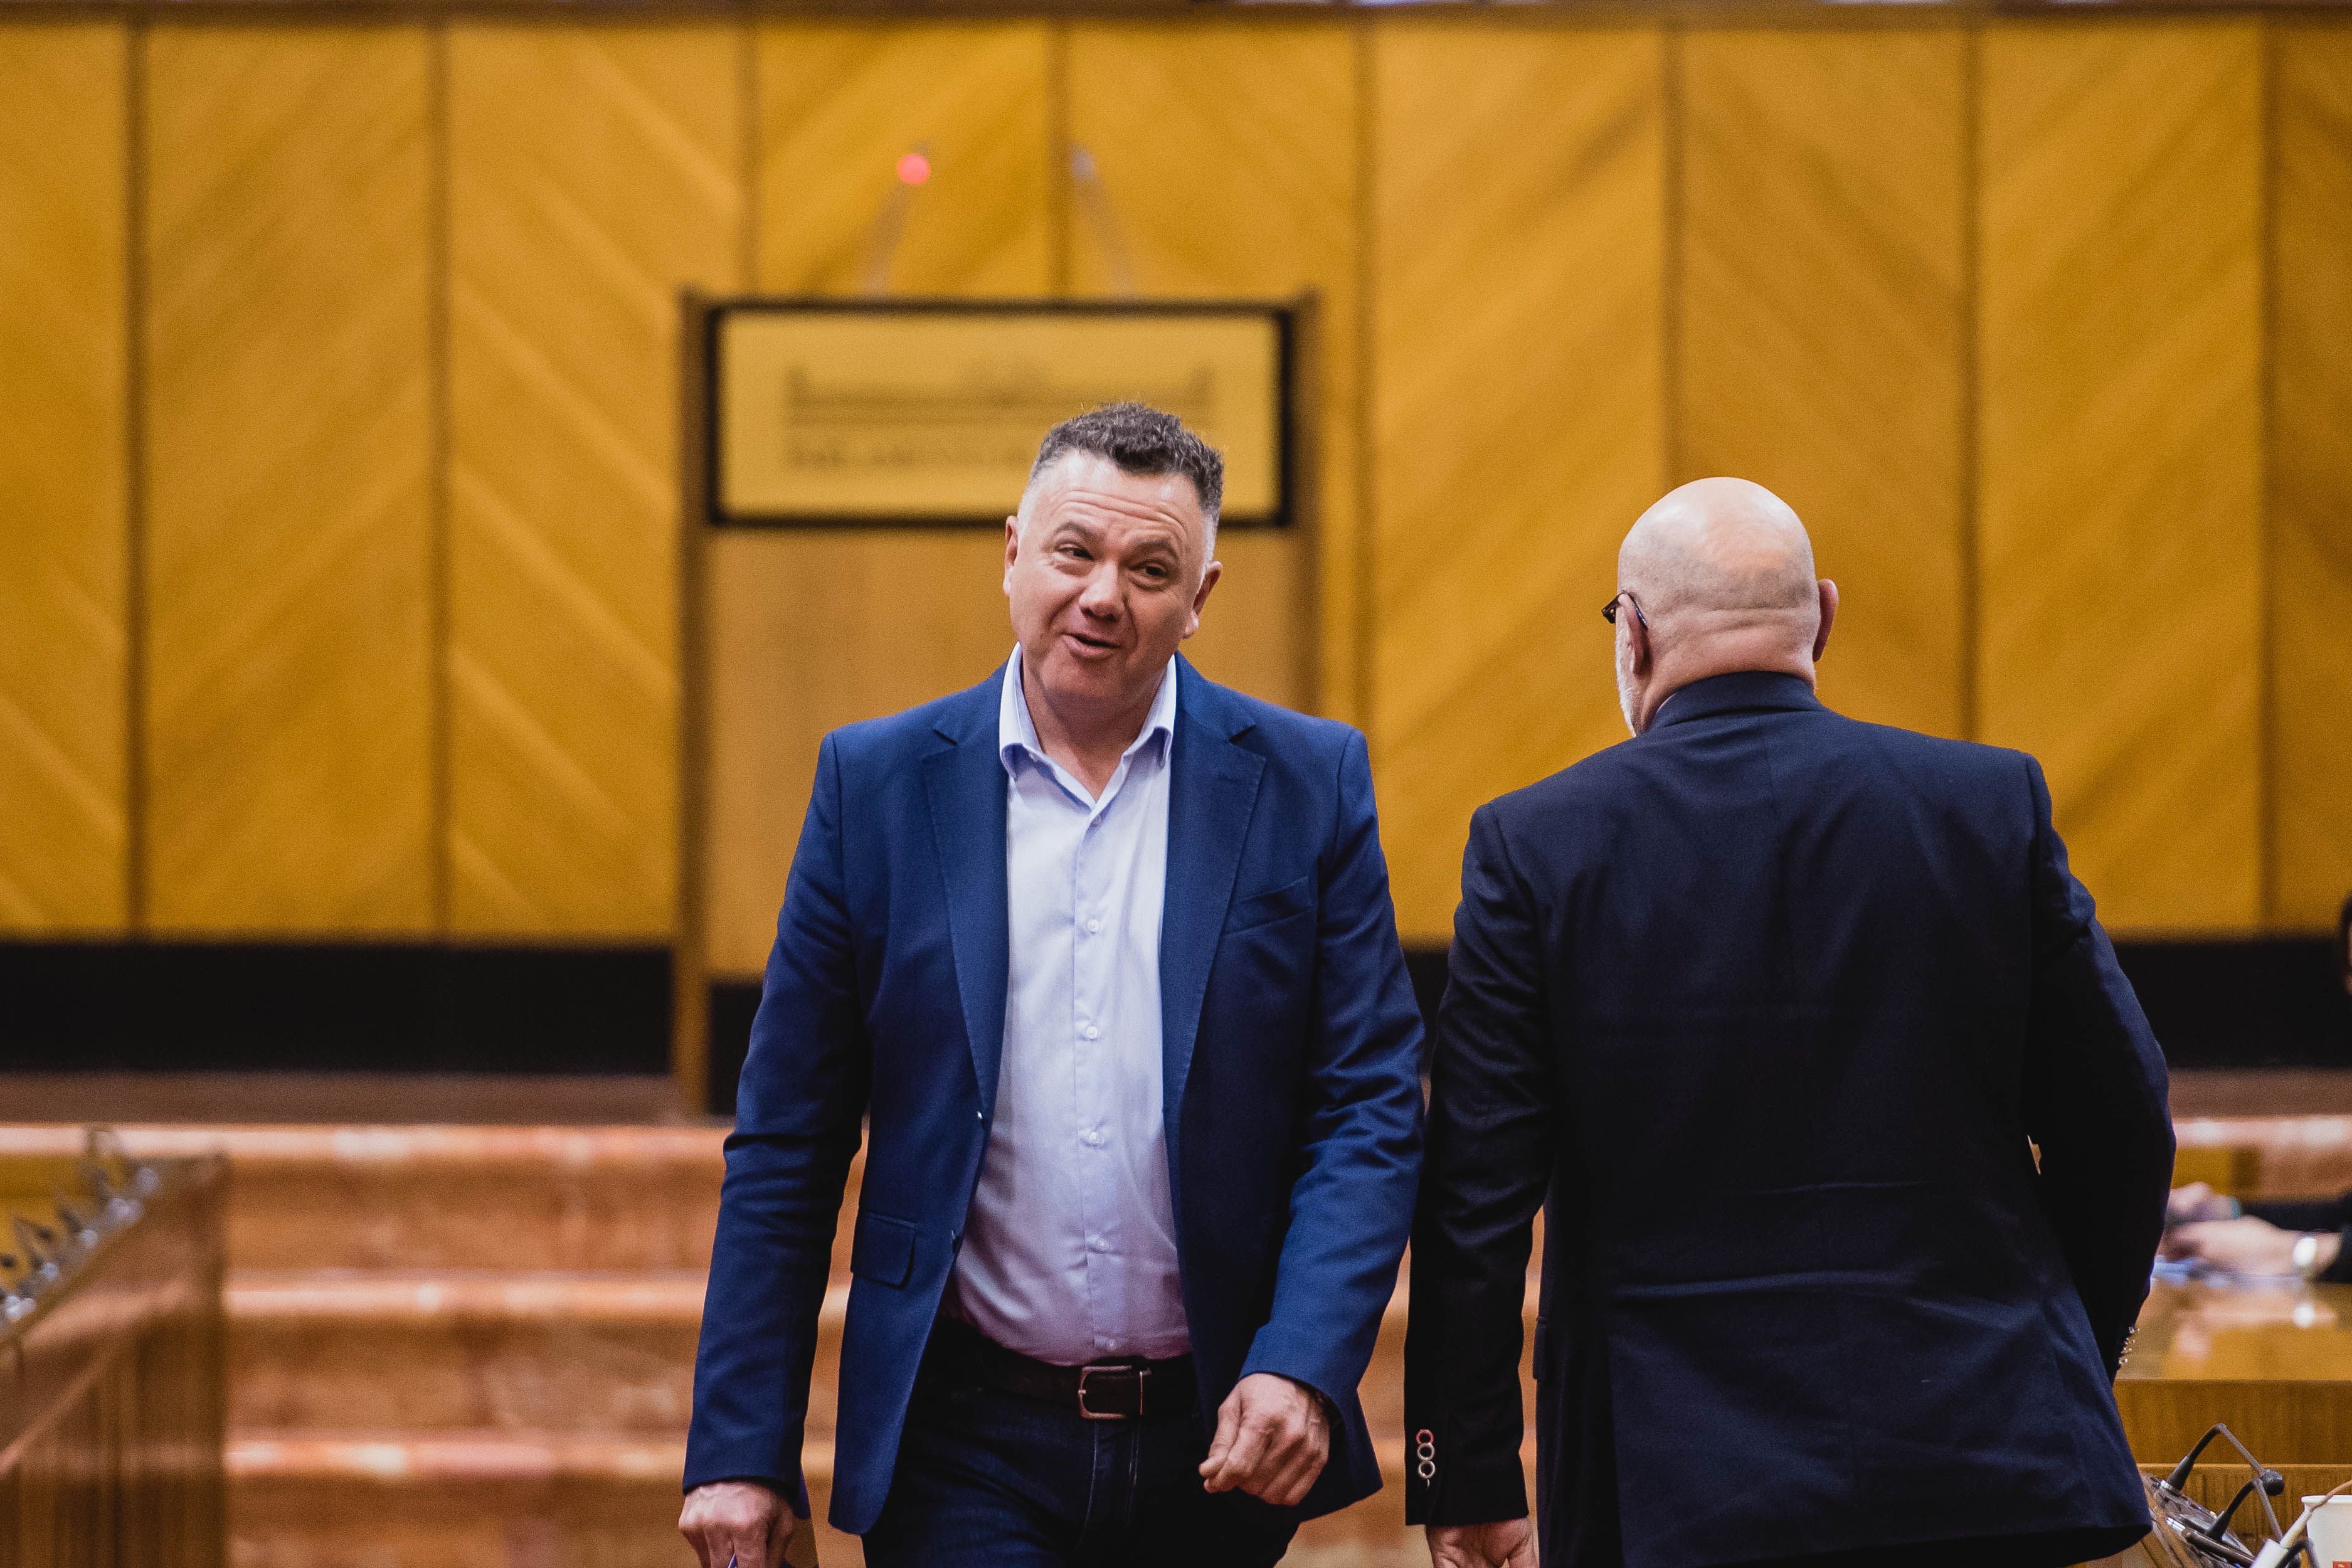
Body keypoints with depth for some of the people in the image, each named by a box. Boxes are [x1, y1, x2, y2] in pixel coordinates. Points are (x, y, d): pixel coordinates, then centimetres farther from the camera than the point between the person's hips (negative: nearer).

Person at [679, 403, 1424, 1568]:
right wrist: (739, 1449, -1)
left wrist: (1305, 1372, -14)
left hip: (1217, 1451, 1)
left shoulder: (1308, 785, 3)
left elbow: (1371, 1110, 0)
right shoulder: (878, 783, 2)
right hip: (963, 1456, -1)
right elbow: (786, 1144, 3)